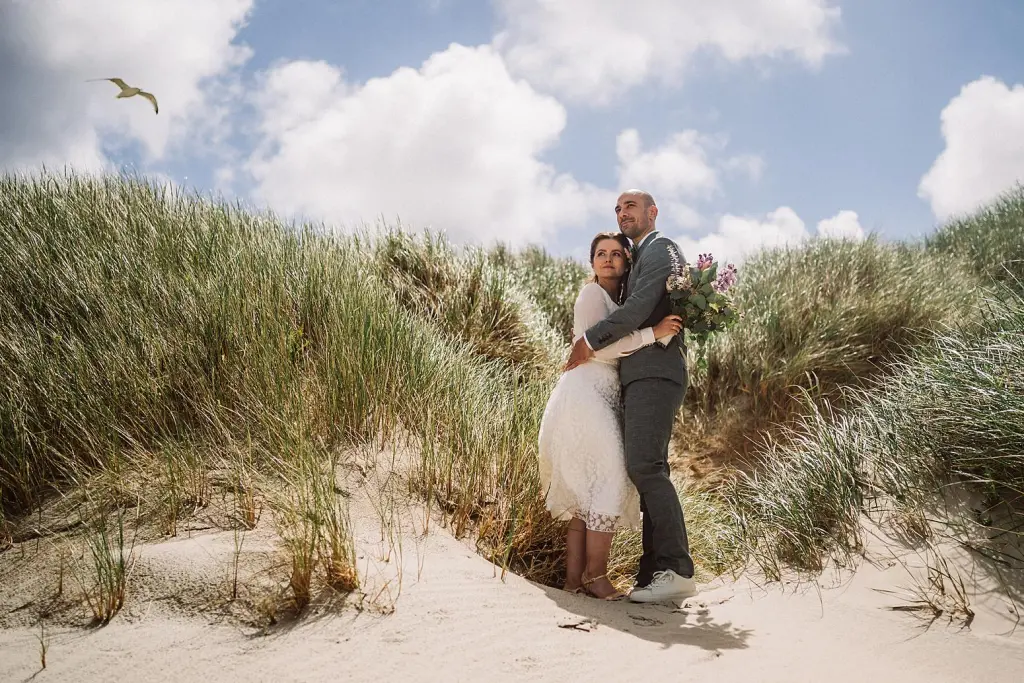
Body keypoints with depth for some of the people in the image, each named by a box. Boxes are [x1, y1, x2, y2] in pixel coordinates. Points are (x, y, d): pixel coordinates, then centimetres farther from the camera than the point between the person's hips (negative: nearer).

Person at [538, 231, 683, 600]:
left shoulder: (620, 302, 21)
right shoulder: (592, 293, -6)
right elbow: (598, 347, -17)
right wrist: (652, 333, -20)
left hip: (603, 401, 9)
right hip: (585, 396, -9)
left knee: (586, 492, 6)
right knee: (610, 482, -12)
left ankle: (574, 577, 9)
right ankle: (595, 574, -6)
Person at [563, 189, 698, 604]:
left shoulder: (659, 247, -1)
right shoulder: (637, 259, 29)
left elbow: (639, 308, -14)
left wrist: (590, 339, -10)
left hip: (653, 372, -10)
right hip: (639, 377, 10)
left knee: (644, 465, -20)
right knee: (646, 470, 4)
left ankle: (677, 570, -23)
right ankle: (655, 575, 4)